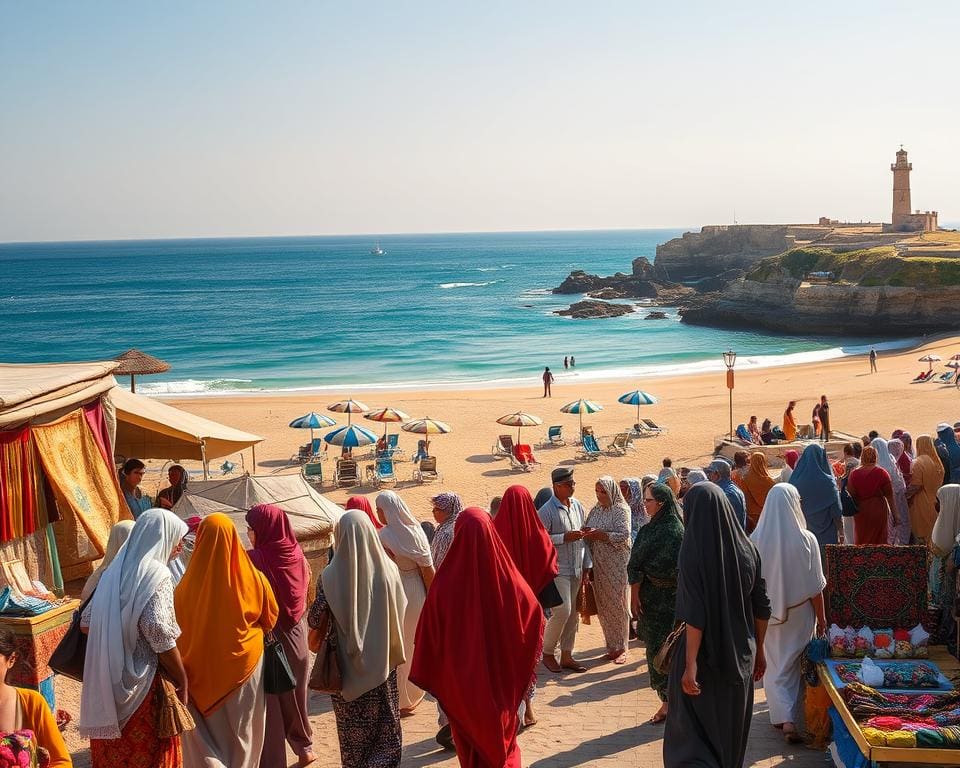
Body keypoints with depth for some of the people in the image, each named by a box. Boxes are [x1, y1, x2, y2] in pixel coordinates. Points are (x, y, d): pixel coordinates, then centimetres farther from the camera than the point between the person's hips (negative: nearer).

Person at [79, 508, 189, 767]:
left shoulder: (115, 570, 9)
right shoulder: (156, 575, -13)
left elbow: (86, 623, 11)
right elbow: (159, 633, -21)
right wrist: (183, 682, -12)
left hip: (106, 681, 7)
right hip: (140, 684, -7)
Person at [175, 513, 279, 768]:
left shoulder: (188, 584, -16)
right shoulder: (254, 579, -13)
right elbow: (271, 619, 2)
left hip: (201, 669, -1)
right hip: (244, 664, 1)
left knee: (206, 731, 13)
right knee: (242, 731, 18)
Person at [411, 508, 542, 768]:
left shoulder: (446, 583, -22)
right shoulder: (507, 577, -17)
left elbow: (429, 632, -15)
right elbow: (535, 617, -6)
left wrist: (430, 676, -1)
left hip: (462, 680, -1)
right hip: (502, 676, 1)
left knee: (472, 742, 20)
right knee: (501, 732, 24)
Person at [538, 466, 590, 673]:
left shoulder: (578, 506, 9)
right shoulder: (547, 511, -12)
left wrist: (586, 565, 14)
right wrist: (565, 537, -21)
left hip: (576, 570, 7)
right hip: (557, 569, -7)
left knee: (572, 614, 10)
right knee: (562, 611, -11)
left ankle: (566, 656, 19)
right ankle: (547, 653, 8)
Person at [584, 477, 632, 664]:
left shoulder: (620, 509, -8)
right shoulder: (596, 510, 10)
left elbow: (624, 535, -17)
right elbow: (586, 531, 15)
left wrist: (600, 535, -24)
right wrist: (587, 533, -8)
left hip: (616, 564, -6)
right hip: (598, 564, 6)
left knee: (617, 604, 0)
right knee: (603, 606, 8)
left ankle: (621, 648, 9)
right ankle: (611, 646, 18)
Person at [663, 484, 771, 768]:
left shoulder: (694, 550, -17)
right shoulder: (746, 548, -2)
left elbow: (695, 614, -21)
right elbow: (761, 607, 4)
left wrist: (690, 664, -19)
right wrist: (758, 649, 16)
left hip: (705, 653, -5)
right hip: (740, 656, 5)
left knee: (692, 731, 5)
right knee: (731, 729, 20)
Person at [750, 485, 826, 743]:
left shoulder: (755, 540, -12)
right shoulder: (806, 540, -16)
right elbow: (815, 586, -10)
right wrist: (821, 618, 2)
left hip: (768, 613, 1)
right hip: (800, 613, 0)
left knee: (775, 665, 12)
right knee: (792, 664, 16)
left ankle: (784, 718, 3)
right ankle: (789, 717, 25)